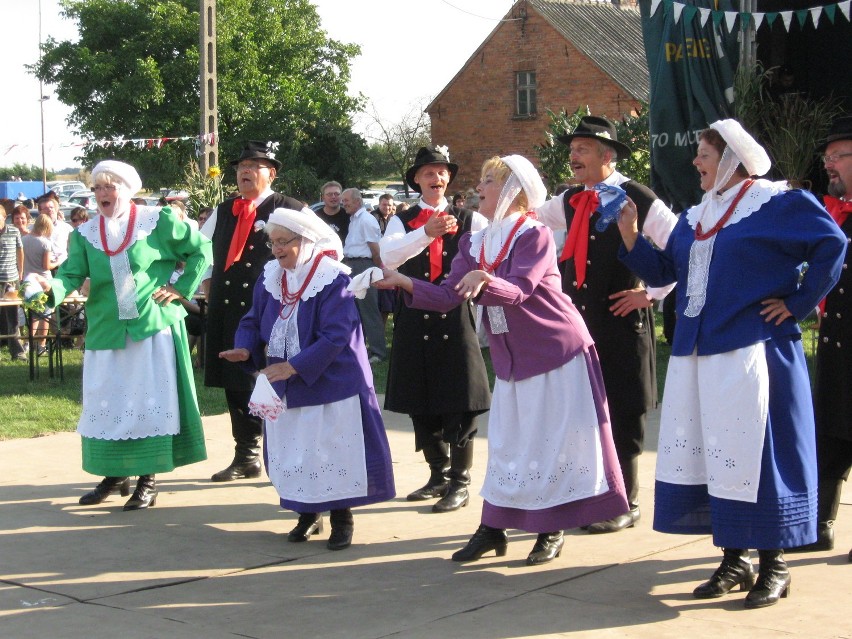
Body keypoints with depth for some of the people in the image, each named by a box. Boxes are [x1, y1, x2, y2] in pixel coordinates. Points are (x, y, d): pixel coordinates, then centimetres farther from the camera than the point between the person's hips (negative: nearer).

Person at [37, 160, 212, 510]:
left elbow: (201, 249, 3)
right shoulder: (85, 234, 7)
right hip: (106, 332, 4)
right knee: (105, 402, 6)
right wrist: (51, 286, -26)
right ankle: (114, 475, 20)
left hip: (153, 328, -4)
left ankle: (148, 480, 7)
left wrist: (181, 287, -4)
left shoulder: (157, 222, -3)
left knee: (150, 400, -1)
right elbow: (72, 274, -5)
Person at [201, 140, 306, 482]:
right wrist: (208, 282, 16)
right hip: (229, 312, 6)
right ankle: (246, 457, 22)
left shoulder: (290, 211, -5)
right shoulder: (222, 212, 13)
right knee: (236, 386, 11)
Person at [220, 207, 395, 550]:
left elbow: (335, 336, -22)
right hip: (284, 387, 6)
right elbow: (254, 321, 10)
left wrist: (295, 366, -27)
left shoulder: (333, 281, -16)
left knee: (332, 452, 0)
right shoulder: (270, 278, 3)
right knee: (292, 453, 10)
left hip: (329, 384, -6)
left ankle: (342, 518, 15)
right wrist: (245, 348, -11)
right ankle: (307, 514, 27)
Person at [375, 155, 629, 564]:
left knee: (556, 439, 0)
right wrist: (404, 283, -15)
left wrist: (484, 281, -47)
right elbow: (447, 296, -2)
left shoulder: (534, 235, -13)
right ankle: (492, 528, 14)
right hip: (512, 358, 6)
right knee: (506, 442, 8)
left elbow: (518, 290, -27)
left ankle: (551, 531, 9)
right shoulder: (473, 245, 6)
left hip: (556, 352, -6)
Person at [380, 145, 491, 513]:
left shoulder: (467, 219, 6)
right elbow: (388, 257, -15)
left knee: (459, 404, -2)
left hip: (455, 320, -2)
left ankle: (460, 482, 8)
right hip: (415, 321, 2)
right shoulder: (402, 221, 5)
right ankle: (439, 475, 24)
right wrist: (426, 233, -28)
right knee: (422, 405, 9)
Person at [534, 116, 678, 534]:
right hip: (577, 319, 6)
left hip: (620, 322, -6)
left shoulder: (638, 200, -11)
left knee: (621, 415, 2)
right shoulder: (569, 202, 10)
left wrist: (651, 294, -9)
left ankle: (624, 504, 14)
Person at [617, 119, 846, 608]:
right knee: (708, 454, 8)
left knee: (755, 453, -5)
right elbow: (663, 272, 17)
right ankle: (734, 559, 19)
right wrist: (631, 236, 4)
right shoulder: (693, 218, 17)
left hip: (751, 352, -7)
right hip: (696, 355, 8)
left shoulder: (775, 204, -5)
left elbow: (832, 244, -9)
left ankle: (773, 566, 6)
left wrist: (799, 302, -10)